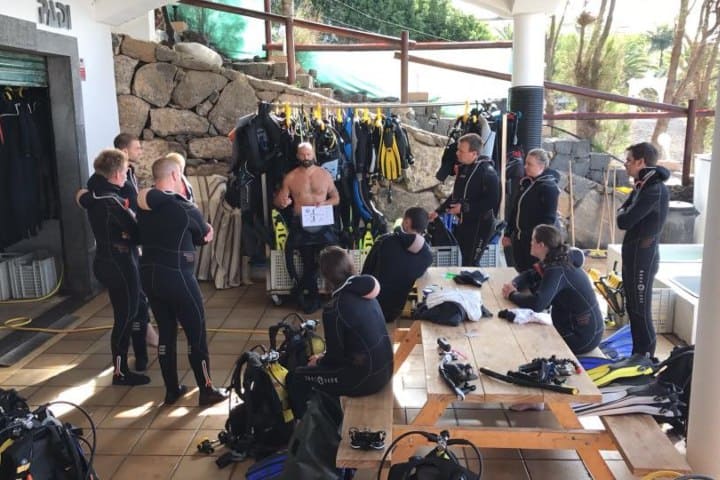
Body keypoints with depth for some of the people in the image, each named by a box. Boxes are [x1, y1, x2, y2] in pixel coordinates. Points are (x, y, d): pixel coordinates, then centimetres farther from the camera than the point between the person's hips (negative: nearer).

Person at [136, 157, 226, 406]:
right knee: (197, 333, 5)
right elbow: (205, 234, 2)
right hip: (177, 277, -7)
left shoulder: (142, 206, 6)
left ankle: (171, 389, 22)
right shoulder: (184, 207, -12)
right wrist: (205, 230, 24)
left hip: (149, 275, 7)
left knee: (166, 333, 15)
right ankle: (206, 390, 12)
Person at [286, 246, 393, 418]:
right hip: (384, 369, 8)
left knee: (295, 377, 7)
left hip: (366, 378, -8)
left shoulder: (333, 309, -20)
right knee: (322, 362, 29)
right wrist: (324, 357, 18)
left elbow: (335, 356, -11)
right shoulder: (363, 292, 2)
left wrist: (318, 361, 9)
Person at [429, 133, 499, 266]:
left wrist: (464, 207, -23)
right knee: (466, 262, 16)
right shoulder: (463, 168, 9)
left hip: (480, 225, -8)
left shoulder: (487, 172, -17)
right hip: (463, 223, 8)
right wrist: (438, 211, 16)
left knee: (470, 264, -6)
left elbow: (491, 201, -25)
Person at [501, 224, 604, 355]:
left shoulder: (556, 270, -26)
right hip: (573, 326, 8)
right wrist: (513, 286, -9)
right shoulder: (555, 261, 1)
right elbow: (529, 275, 12)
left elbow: (537, 304, -37)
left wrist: (512, 295, -20)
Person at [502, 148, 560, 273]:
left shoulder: (549, 187, -14)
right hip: (519, 238, 8)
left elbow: (549, 219, -18)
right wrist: (508, 233, 17)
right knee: (521, 272, 15)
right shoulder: (526, 183, 10)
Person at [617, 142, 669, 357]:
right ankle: (638, 355, 28)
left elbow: (624, 221, -22)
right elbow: (623, 212, 11)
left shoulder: (654, 190, -19)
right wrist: (626, 213, -10)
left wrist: (624, 214, -1)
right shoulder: (645, 186, 12)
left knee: (641, 310, -2)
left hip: (642, 257, -10)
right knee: (633, 308, 17)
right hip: (635, 255, 10)